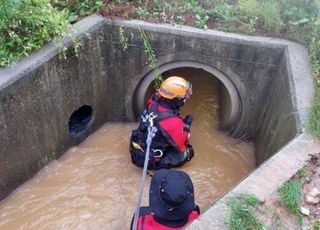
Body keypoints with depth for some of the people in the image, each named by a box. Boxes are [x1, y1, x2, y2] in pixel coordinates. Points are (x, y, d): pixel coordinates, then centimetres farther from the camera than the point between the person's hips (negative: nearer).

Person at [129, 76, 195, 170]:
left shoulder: (153, 101, -16)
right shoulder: (173, 122, -34)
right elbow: (181, 146, -16)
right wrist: (186, 125, -7)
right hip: (148, 160, -7)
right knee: (188, 151, 2)